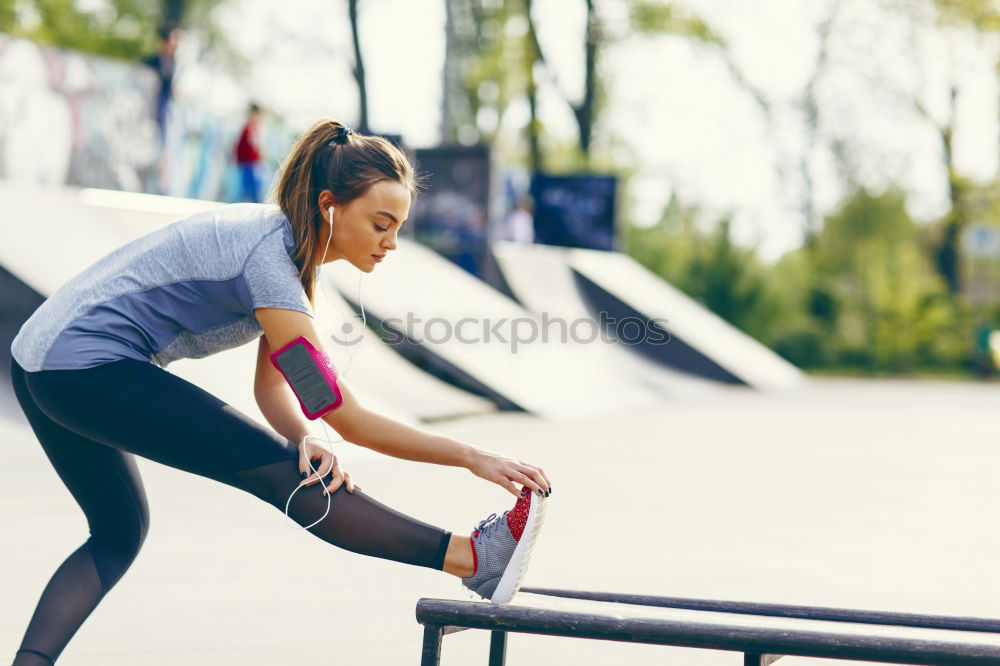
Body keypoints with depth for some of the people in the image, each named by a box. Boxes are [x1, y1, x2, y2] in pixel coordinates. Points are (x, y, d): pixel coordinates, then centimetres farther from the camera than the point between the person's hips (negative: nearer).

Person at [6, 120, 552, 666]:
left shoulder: (285, 242, 6)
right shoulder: (268, 262, -22)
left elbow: (270, 384, 5)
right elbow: (348, 419, -23)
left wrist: (304, 441, -16)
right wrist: (472, 457, -22)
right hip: (89, 369, -10)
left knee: (119, 534, 20)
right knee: (278, 470, -14)